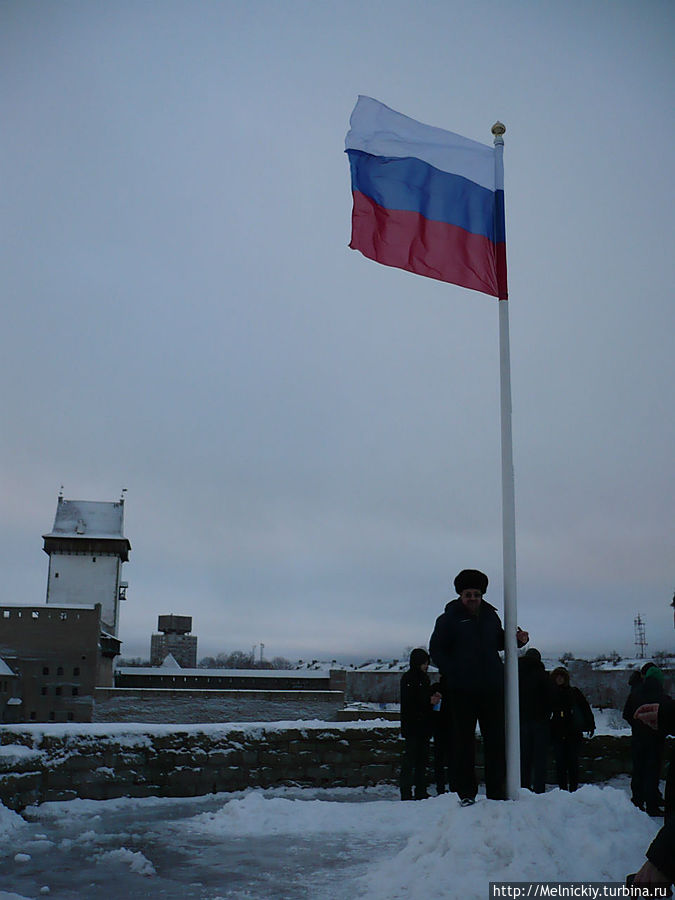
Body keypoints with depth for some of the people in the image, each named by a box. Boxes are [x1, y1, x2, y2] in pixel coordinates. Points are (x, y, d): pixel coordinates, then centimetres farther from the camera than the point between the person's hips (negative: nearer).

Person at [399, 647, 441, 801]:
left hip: (424, 725, 8)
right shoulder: (408, 678, -8)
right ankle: (406, 793, -2)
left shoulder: (424, 678, 16)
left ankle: (421, 792, 16)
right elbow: (409, 702, -15)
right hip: (412, 726, -8)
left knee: (423, 759, 10)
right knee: (410, 759, -6)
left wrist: (434, 697, 2)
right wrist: (429, 701, -20)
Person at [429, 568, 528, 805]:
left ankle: (497, 790, 14)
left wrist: (516, 639, 7)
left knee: (496, 740, 5)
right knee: (464, 741, 2)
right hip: (462, 690, -4)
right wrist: (452, 673, -9)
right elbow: (436, 650, 1)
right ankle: (466, 792, 11)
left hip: (492, 688, 4)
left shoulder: (491, 616, 13)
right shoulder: (449, 619, 1)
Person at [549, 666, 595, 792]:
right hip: (557, 734, 1)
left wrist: (590, 725, 1)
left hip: (573, 733, -1)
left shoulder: (574, 692, 5)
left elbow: (586, 708, 7)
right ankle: (562, 788, 7)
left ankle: (573, 788, 10)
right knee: (560, 763, 0)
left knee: (573, 762, 1)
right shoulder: (551, 693, 7)